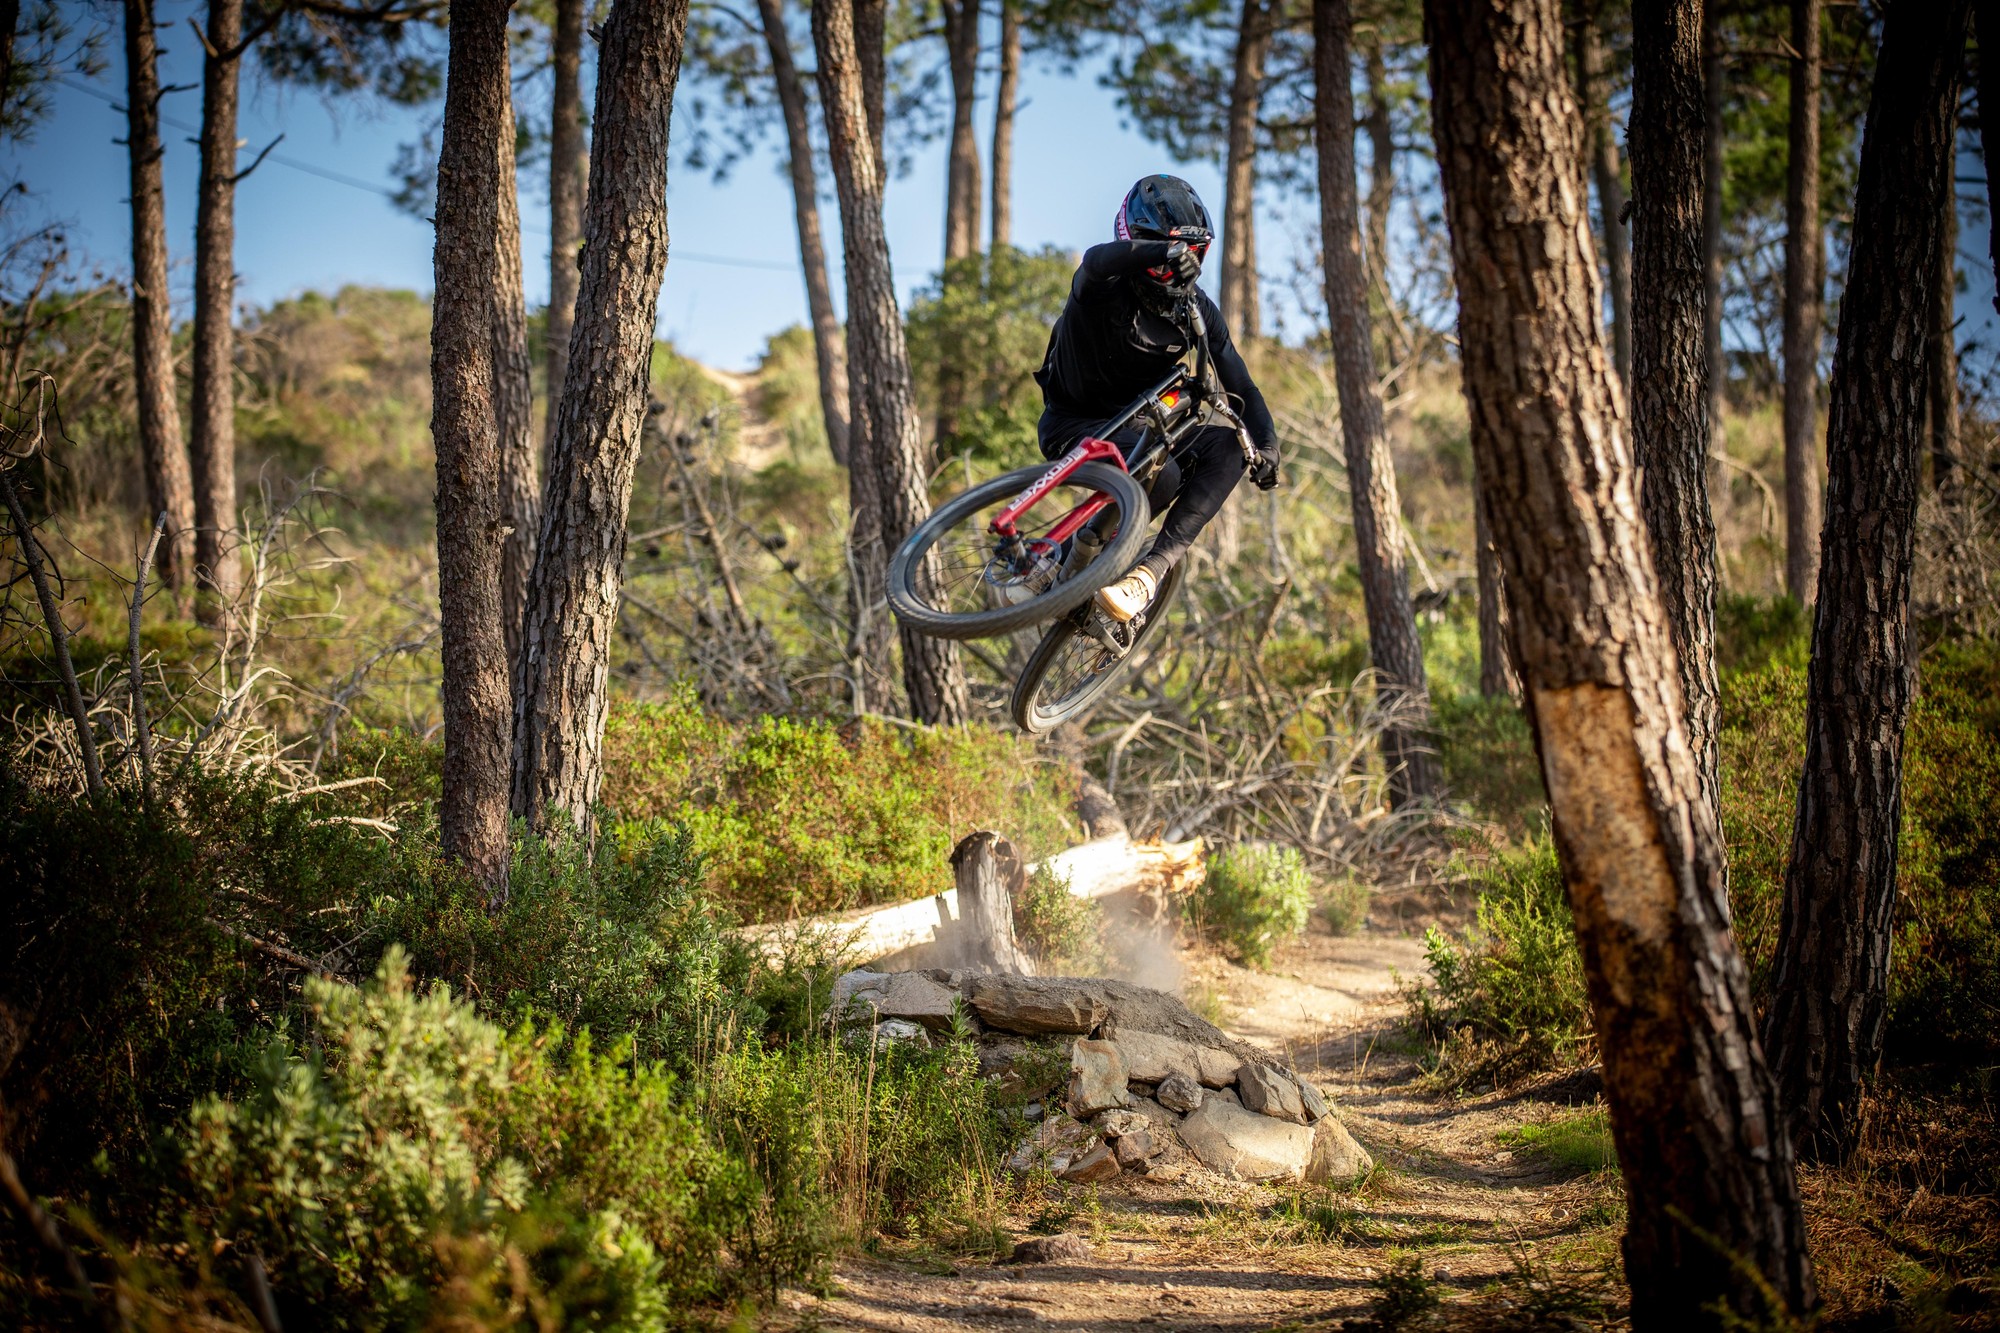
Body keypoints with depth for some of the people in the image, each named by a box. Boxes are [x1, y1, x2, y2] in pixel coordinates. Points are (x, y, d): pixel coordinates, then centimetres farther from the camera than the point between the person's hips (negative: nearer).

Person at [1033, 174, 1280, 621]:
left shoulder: (1196, 310, -3)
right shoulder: (1108, 289, -20)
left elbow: (1239, 386, -2)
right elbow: (1099, 261, -48)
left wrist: (1266, 444, -21)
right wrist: (1164, 253, -67)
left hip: (1134, 424, 7)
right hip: (1074, 425, -7)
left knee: (1230, 447, -20)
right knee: (1162, 476, -34)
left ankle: (1150, 570, -27)